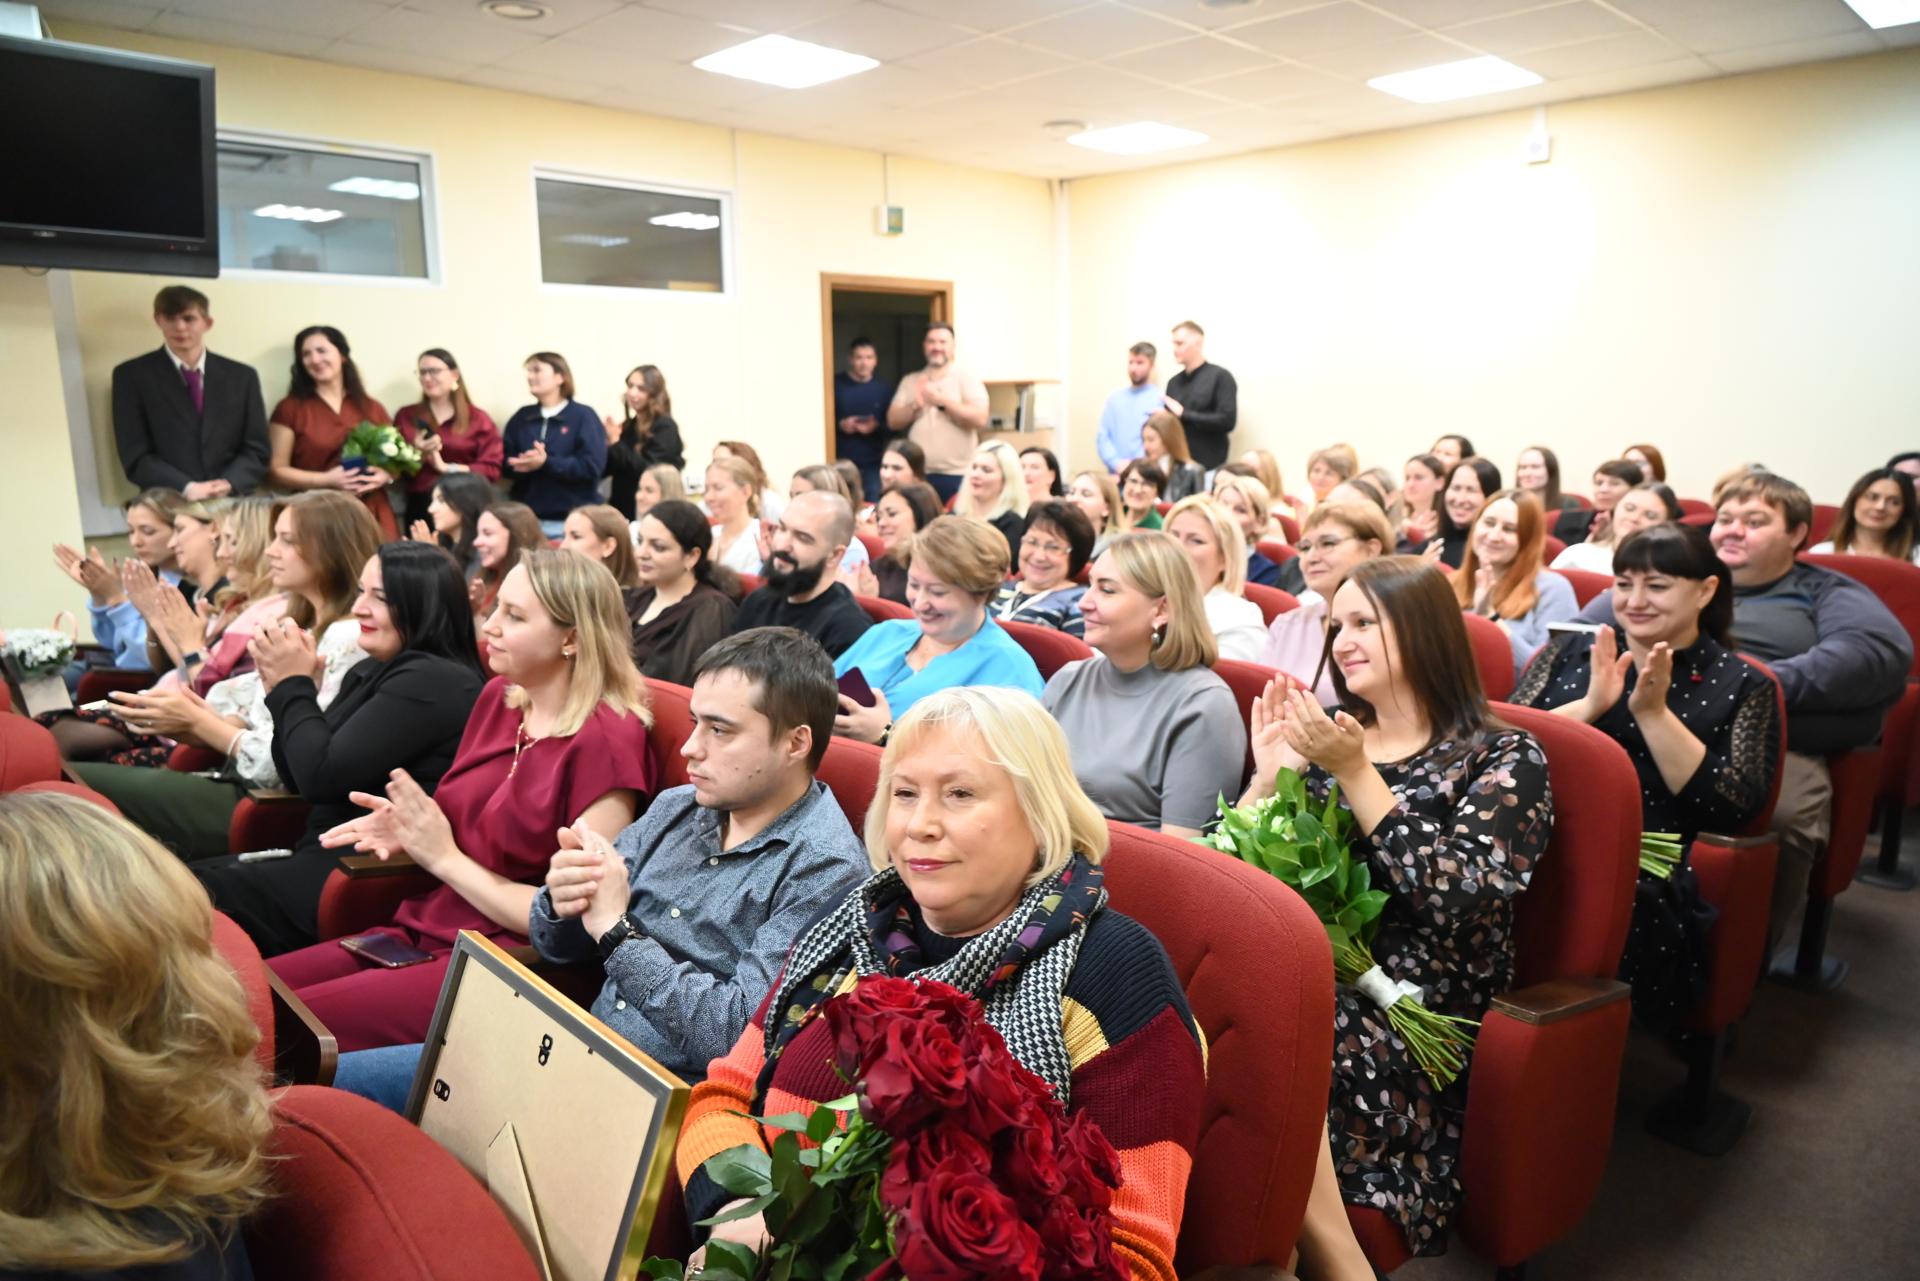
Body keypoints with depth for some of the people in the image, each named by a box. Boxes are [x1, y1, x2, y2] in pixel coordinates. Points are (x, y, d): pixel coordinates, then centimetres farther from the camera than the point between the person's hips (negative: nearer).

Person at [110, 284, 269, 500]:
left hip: (231, 503, 2)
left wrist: (227, 484, -9)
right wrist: (187, 488, -14)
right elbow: (135, 457, 0)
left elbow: (256, 450, 8)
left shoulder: (242, 376, 11)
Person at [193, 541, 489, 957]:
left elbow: (322, 776, -19)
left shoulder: (432, 681, -17)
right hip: (327, 854, 10)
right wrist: (283, 686, 3)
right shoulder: (370, 672, 15)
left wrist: (294, 685, -5)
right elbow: (298, 780, 17)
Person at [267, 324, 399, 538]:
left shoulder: (372, 408, 13)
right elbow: (276, 471, 2)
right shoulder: (290, 409, 6)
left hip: (372, 516, 2)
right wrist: (326, 480, -12)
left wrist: (385, 476, -5)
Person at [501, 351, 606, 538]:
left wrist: (546, 463, -21)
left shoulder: (584, 416, -1)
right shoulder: (521, 417, 14)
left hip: (571, 520, -4)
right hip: (526, 517, 5)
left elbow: (592, 466, -13)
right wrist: (522, 465, -15)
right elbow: (505, 461, 8)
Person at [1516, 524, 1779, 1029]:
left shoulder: (1741, 685, 11)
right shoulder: (1568, 652, 16)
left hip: (1645, 878, -1)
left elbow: (1734, 810, -2)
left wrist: (1654, 712, -8)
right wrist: (1590, 706, -9)